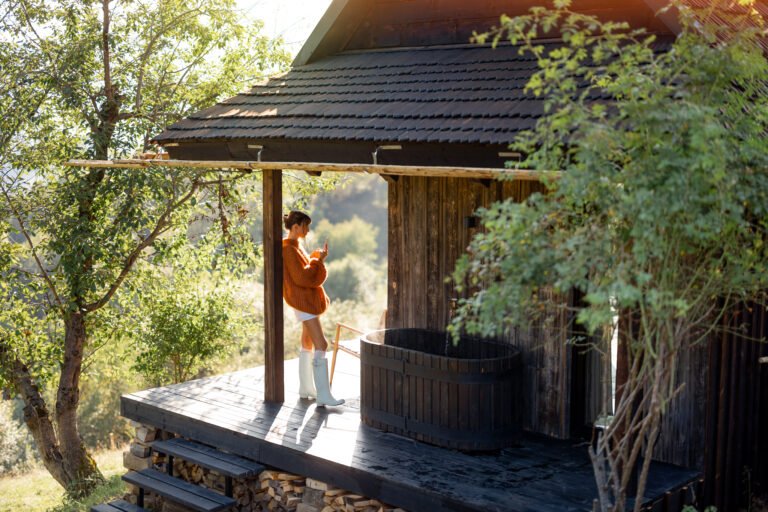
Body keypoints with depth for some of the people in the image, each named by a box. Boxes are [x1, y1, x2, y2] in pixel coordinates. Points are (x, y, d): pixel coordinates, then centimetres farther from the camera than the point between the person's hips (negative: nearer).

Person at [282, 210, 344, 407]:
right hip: (302, 301, -11)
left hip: (308, 300, 11)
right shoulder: (288, 249, -17)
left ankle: (305, 389, 22)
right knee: (321, 345, -15)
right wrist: (319, 260, -12)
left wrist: (318, 257, 10)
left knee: (308, 346, 14)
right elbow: (302, 277, -21)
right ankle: (323, 396, -17)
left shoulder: (295, 247, 14)